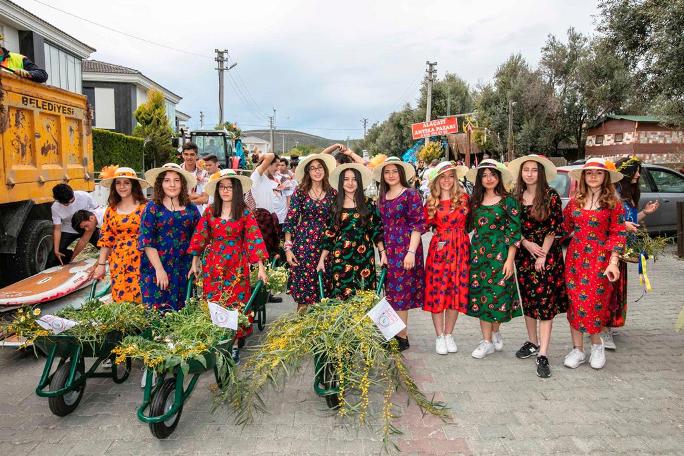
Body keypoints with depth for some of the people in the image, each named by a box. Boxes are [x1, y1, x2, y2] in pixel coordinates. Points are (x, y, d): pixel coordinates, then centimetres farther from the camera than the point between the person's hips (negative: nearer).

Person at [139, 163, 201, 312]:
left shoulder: (192, 209, 7)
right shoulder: (152, 208, -1)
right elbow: (146, 242, -7)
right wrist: (159, 269, -13)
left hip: (184, 271, 3)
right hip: (156, 270, -3)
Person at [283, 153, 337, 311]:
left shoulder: (332, 193, 6)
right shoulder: (300, 192, 0)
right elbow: (290, 221, -1)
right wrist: (288, 248, -7)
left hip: (325, 244, 2)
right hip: (303, 243, -2)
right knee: (303, 294, 0)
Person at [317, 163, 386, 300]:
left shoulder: (369, 204, 3)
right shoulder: (335, 205, 5)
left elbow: (376, 230, 5)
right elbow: (330, 234, 7)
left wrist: (383, 252, -4)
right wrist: (321, 259, 4)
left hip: (364, 256, 0)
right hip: (341, 257, 1)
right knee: (342, 296, 1)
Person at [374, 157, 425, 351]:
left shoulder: (410, 194, -6)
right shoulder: (382, 197, 13)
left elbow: (418, 225, -11)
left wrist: (411, 251, -18)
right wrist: (382, 251, 11)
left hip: (406, 249, -6)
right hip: (388, 249, 6)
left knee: (400, 291, -3)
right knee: (391, 291, 9)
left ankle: (402, 337, 7)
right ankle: (397, 333, 20)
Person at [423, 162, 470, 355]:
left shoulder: (463, 198, 4)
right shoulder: (431, 203, 5)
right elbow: (427, 224, 11)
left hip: (459, 249, 0)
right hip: (438, 249, 0)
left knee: (456, 291, 5)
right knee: (436, 291, 0)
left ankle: (449, 335, 20)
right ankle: (439, 337, 14)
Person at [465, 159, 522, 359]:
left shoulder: (508, 201, -4)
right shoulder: (474, 201, 8)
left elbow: (514, 232, -7)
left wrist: (510, 260, -12)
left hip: (500, 253, -4)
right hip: (478, 253, 4)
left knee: (497, 293, 1)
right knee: (480, 294, 5)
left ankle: (495, 332, 27)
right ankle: (487, 341, 15)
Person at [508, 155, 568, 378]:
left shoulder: (551, 196, -6)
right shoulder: (516, 197, 6)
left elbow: (554, 228, -8)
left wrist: (542, 254, -11)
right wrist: (527, 244, -9)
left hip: (547, 254, -4)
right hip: (524, 253, 5)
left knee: (546, 301, -6)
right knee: (527, 298, 12)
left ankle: (543, 354, -5)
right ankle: (532, 342, 28)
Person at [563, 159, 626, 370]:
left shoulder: (613, 203, -2)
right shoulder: (575, 201, 7)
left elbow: (617, 234, -4)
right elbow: (564, 227, 16)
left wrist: (613, 262, -10)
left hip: (600, 259, -3)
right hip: (575, 257, 3)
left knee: (595, 301, 1)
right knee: (575, 301, 3)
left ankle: (597, 344, 28)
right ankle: (577, 349, 15)